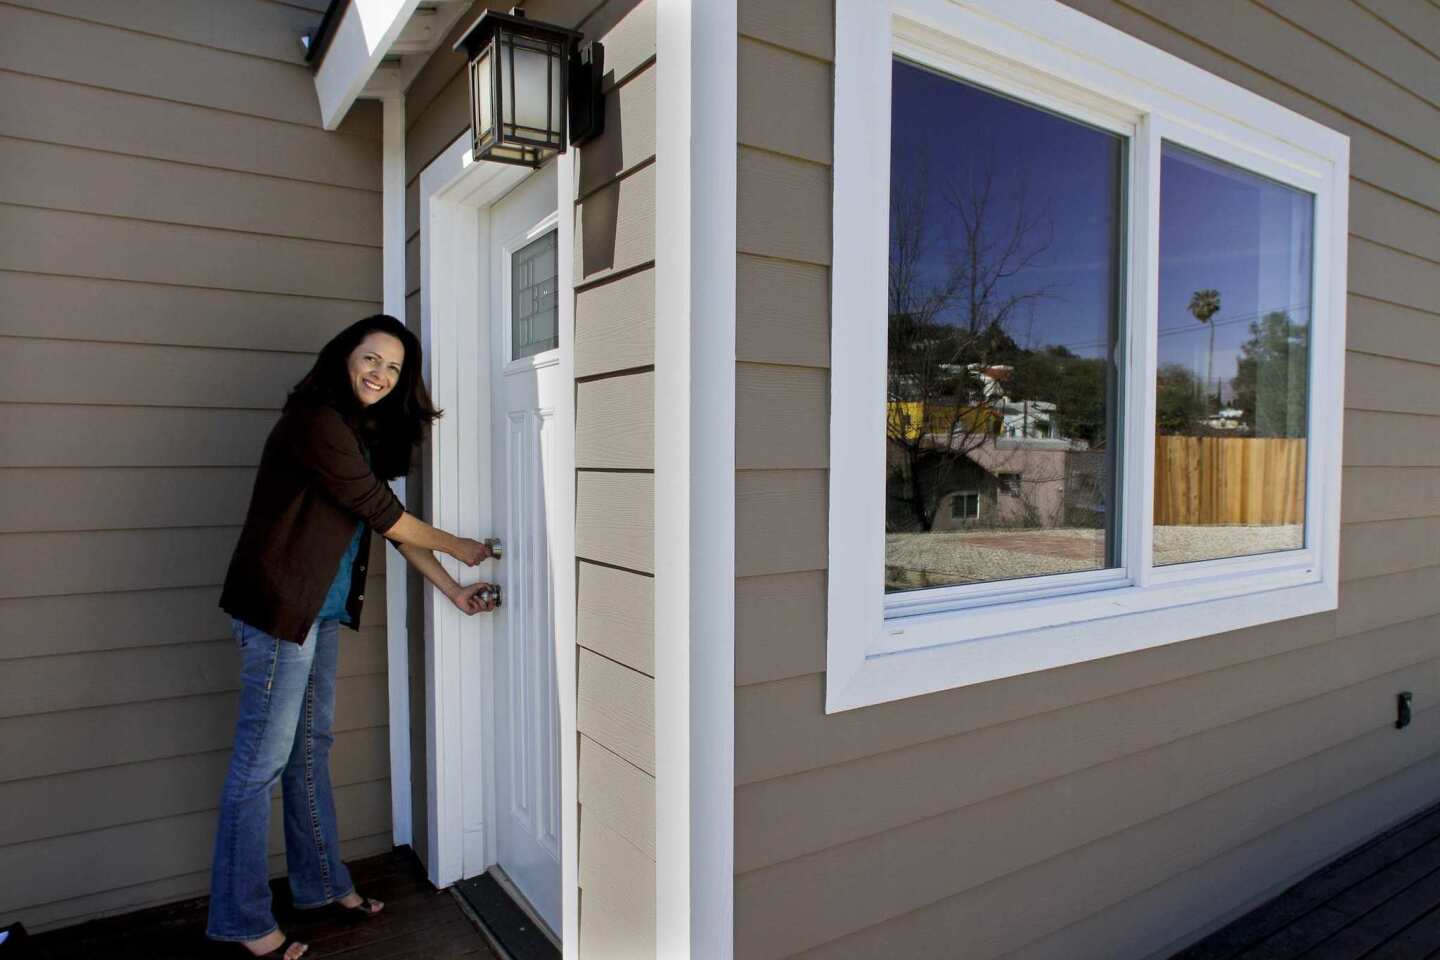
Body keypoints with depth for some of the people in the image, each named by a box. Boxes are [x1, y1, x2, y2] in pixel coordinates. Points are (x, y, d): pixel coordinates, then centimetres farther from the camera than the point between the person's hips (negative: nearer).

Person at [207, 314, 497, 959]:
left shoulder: (362, 433, 13)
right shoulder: (316, 422, -16)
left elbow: (390, 526, 12)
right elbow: (383, 515, -15)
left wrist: (452, 589, 8)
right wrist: (459, 547, -3)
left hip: (321, 612, 9)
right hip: (280, 609, -9)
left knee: (310, 749, 17)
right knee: (262, 761, 1)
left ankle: (323, 884, 31)